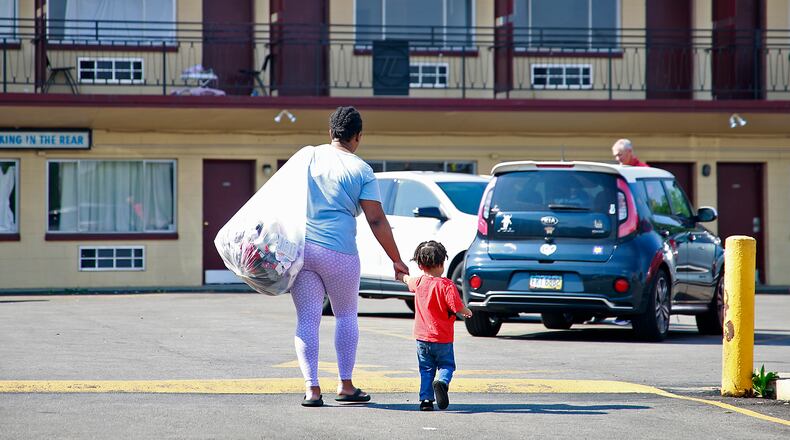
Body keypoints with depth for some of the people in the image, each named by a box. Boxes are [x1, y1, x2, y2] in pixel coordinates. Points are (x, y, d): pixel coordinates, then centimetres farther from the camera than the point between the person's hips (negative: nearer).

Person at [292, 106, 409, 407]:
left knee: (307, 320, 4)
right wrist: (396, 260, 2)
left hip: (300, 247, 2)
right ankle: (345, 385, 16)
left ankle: (312, 388, -2)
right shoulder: (360, 170, -2)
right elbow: (376, 221, -4)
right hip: (339, 253, -2)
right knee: (346, 316, 15)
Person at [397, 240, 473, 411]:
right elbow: (458, 307, -20)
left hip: (422, 336, 4)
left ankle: (425, 399, 1)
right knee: (447, 365, 9)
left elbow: (408, 280, 27)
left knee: (426, 369, 12)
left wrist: (402, 275, 51)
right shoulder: (446, 285, -15)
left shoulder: (419, 282, 2)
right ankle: (442, 382, -21)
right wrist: (468, 312, 2)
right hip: (443, 338, -4)